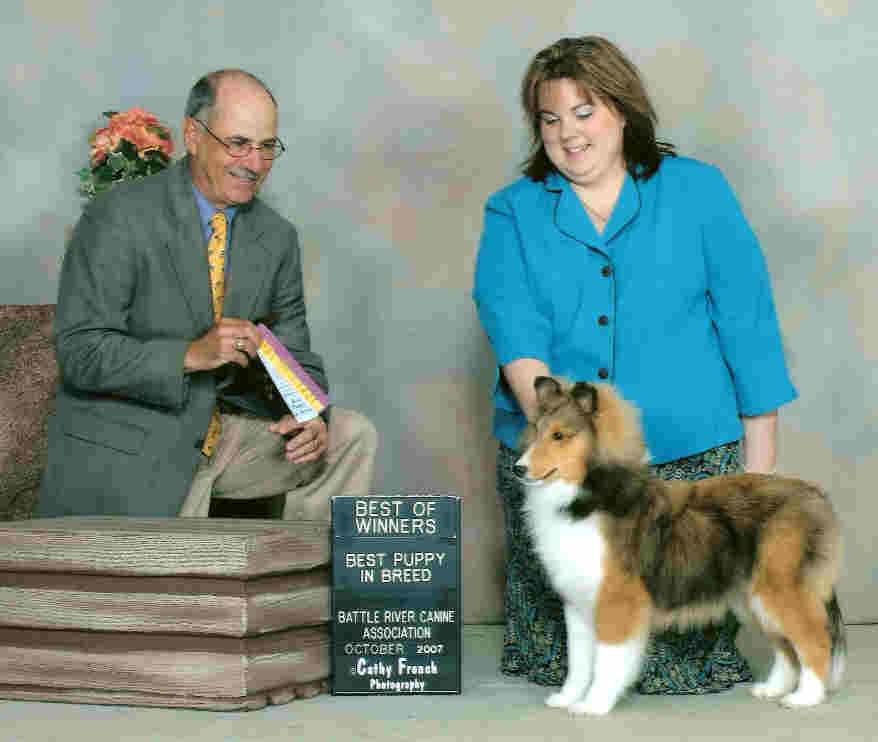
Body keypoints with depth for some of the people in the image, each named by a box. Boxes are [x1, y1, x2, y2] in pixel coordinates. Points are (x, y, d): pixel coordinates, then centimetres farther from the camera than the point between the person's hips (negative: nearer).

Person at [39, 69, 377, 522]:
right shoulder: (118, 219, -13)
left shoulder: (277, 237, 6)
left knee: (353, 436, -6)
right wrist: (191, 355, -29)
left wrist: (309, 417, -12)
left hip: (223, 430, 6)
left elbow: (294, 353, 10)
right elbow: (79, 351, -17)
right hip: (127, 459, -6)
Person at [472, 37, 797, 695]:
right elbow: (513, 330, -8)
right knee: (567, 650, -5)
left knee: (688, 650, -8)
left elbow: (749, 331, 4)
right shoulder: (513, 214, 8)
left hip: (686, 452, -1)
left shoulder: (698, 192, 6)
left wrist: (759, 464, 0)